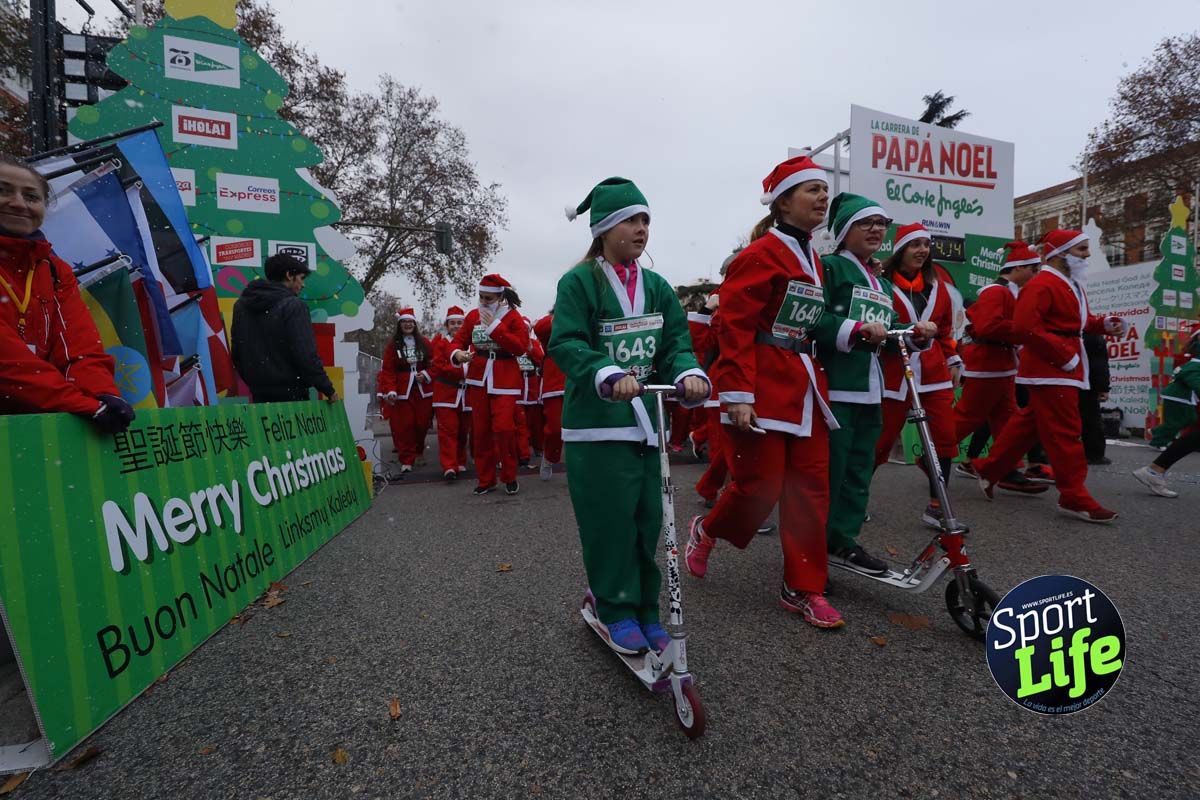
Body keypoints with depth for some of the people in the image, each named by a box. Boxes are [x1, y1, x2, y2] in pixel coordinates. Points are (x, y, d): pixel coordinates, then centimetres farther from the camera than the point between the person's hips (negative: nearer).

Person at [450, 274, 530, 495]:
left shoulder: (513, 316, -4)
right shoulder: (472, 315, 9)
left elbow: (521, 347, -16)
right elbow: (459, 340, 10)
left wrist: (494, 326, -18)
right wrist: (457, 354, -14)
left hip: (504, 381, -4)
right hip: (478, 380, 4)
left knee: (503, 428, -13)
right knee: (480, 430, 6)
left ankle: (510, 477, 7)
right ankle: (486, 479, 19)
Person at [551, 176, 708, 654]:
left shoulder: (656, 286, 13)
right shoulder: (579, 282, -4)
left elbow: (677, 340, 6)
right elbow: (566, 344, -14)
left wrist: (688, 372, -15)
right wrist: (609, 374, -30)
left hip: (647, 421, 5)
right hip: (596, 423, -5)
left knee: (649, 520, 9)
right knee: (610, 521, -1)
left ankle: (645, 610, 26)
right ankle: (616, 611, 19)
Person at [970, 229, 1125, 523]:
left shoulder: (1071, 285, 19)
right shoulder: (1042, 285, -15)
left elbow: (1077, 321, 26)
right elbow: (1026, 327, -25)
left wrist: (1104, 324, 5)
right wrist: (1065, 356, -21)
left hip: (1059, 367, 11)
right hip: (1051, 369, -11)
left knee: (1029, 423, 14)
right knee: (1065, 431, -7)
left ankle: (989, 469, 23)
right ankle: (1075, 497, 0)